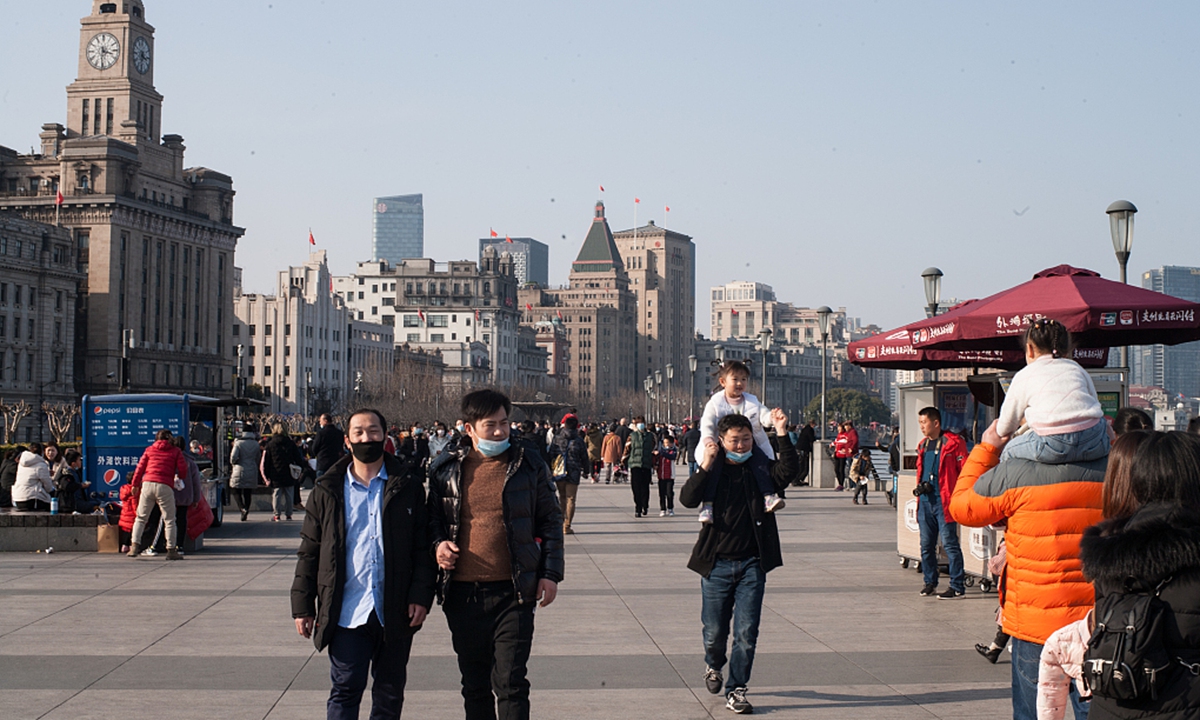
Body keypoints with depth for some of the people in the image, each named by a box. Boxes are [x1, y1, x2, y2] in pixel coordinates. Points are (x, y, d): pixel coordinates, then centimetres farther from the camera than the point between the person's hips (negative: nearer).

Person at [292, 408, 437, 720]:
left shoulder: (408, 485, 4)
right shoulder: (328, 490, 6)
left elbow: (424, 545, 3)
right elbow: (309, 551, 8)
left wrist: (421, 595, -7)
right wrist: (302, 605, 3)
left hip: (396, 612, 0)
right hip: (347, 612, 0)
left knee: (390, 693, 10)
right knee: (345, 689, -2)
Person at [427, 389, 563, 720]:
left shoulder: (528, 467, 1)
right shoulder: (447, 469, 5)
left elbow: (551, 522, 7)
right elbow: (433, 517, 18)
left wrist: (551, 574, -1)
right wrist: (437, 543, -3)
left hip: (512, 593, -3)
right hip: (462, 593, 3)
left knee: (510, 684, -6)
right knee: (475, 685, 14)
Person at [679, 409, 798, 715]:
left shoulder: (761, 468, 3)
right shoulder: (712, 470, 1)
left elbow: (788, 471, -17)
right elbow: (687, 499, -13)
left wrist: (782, 434, -24)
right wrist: (705, 467, -22)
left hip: (752, 565, 0)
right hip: (716, 564, 0)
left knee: (746, 632, -3)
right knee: (715, 631, 8)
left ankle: (735, 690, 9)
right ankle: (713, 666, 40)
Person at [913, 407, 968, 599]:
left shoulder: (953, 443, -7)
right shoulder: (923, 445, 16)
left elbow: (964, 470, -7)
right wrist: (920, 486, 7)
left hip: (944, 500, -7)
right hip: (925, 500, 7)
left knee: (949, 543, -7)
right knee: (926, 544, 10)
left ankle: (957, 585, -4)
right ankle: (930, 582, 21)